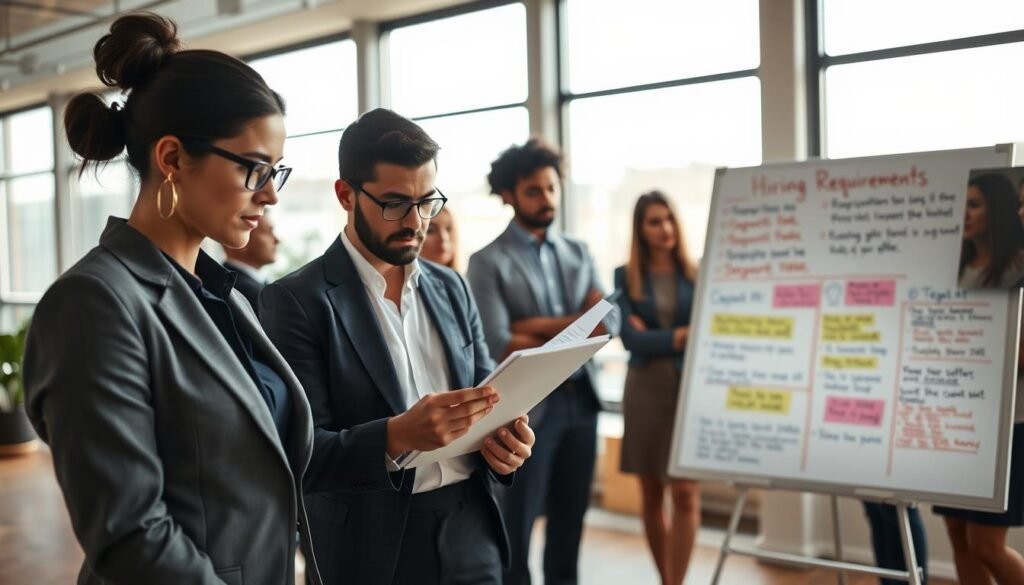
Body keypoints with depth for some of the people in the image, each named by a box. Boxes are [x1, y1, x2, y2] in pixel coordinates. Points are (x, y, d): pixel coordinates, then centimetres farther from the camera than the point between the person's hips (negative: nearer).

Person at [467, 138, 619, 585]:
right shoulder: (489, 262, -6)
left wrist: (539, 326, -11)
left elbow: (609, 321, 1)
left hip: (580, 402, 5)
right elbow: (497, 345, -16)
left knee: (569, 524, 15)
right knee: (516, 530, 3)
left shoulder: (578, 253, 11)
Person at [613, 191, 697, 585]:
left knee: (685, 492, -8)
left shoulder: (698, 274, 4)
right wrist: (681, 337, -14)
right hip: (646, 388, 1)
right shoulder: (625, 277, 3)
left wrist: (653, 335, -14)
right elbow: (630, 338, -5)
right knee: (651, 495, 9)